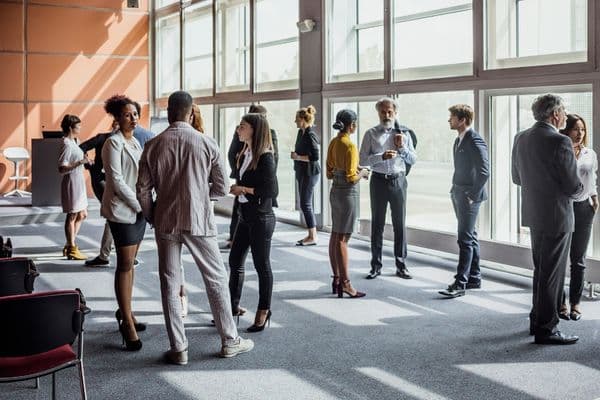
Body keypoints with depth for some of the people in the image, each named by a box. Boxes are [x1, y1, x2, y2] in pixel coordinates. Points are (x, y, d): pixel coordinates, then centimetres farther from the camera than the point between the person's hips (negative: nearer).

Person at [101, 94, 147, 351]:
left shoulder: (135, 142, 14)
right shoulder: (114, 143, -10)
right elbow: (116, 181, -16)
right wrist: (139, 205, -15)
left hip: (138, 209, 8)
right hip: (122, 210, -8)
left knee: (130, 263, 13)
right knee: (125, 265, -6)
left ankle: (125, 312, 22)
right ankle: (127, 323, -2)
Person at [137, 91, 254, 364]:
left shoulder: (153, 146, -3)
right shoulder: (206, 143, -7)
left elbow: (143, 191, -2)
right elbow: (221, 187, -2)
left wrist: (153, 219, 13)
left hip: (166, 223, 2)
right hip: (198, 221, -1)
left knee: (170, 285, 9)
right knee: (216, 279, 10)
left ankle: (178, 349, 12)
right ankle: (230, 341, 17)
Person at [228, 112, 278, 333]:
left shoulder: (265, 157, -16)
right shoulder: (244, 154, 8)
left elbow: (271, 191, -20)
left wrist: (243, 189, -16)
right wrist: (233, 188, 1)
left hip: (261, 218, -8)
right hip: (245, 216, 8)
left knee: (262, 265, 3)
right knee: (235, 261, 11)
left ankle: (264, 312, 15)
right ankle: (233, 306, 22)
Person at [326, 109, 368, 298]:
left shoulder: (333, 143, 7)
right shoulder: (350, 146, -17)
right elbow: (351, 178, -19)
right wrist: (362, 173, 0)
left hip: (335, 190, 9)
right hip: (347, 192, -9)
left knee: (335, 236, 12)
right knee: (342, 239, -6)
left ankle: (336, 279, 19)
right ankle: (345, 283, -1)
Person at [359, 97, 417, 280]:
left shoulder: (403, 133, 7)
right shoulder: (371, 134, 2)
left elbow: (413, 159, 8)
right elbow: (363, 160, -5)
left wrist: (402, 147, -9)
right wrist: (381, 157, -19)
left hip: (398, 181, 1)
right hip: (379, 181, -1)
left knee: (400, 224, 5)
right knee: (377, 224, 4)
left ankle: (401, 265, 13)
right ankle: (376, 265, 11)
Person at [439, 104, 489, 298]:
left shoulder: (475, 141, -16)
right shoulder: (459, 140, 13)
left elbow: (484, 172, -20)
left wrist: (472, 196, -18)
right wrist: (455, 190, 14)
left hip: (469, 196, -9)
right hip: (458, 195, 10)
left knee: (465, 240, -8)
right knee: (470, 238, 15)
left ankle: (460, 283, -7)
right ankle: (474, 278, 23)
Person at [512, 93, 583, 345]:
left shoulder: (521, 138, 4)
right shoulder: (560, 142, -20)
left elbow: (517, 178, 12)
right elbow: (573, 187, -18)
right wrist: (578, 191, 4)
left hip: (533, 215, 8)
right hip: (556, 216, -8)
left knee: (541, 270, 20)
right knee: (552, 274, 1)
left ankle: (537, 321, 30)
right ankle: (546, 329, 8)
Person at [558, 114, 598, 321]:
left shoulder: (590, 154, 8)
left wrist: (595, 197, 5)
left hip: (583, 208, 4)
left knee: (578, 259, 8)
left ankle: (575, 303, 16)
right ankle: (561, 302, 11)